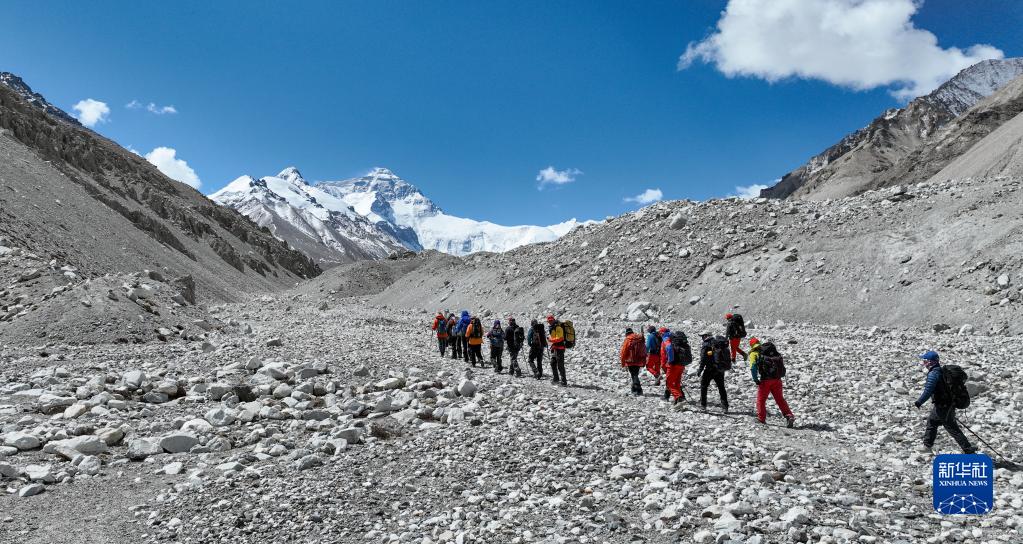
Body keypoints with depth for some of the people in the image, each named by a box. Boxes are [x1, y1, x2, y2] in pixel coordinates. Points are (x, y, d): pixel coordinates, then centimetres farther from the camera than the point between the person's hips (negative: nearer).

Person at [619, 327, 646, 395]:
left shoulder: (627, 340, -10)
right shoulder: (641, 339, 7)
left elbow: (624, 352, -9)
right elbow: (644, 351, 13)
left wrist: (623, 362, 0)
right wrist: (643, 361, 20)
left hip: (631, 361, -5)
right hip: (639, 361, 5)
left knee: (634, 376, -2)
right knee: (635, 375, 17)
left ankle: (639, 390, -11)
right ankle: (634, 390, 25)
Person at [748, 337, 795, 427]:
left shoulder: (754, 353, 3)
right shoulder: (772, 350, 21)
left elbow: (753, 367, -13)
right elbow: (781, 363, 22)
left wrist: (755, 379, -12)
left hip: (765, 379, -4)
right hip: (777, 379, 5)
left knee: (761, 399, 13)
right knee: (780, 399, 14)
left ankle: (761, 418, 18)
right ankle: (789, 416, 2)